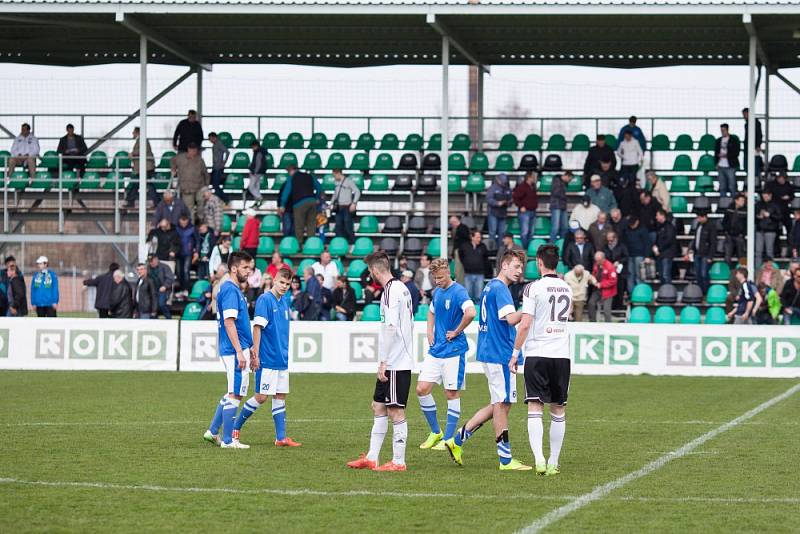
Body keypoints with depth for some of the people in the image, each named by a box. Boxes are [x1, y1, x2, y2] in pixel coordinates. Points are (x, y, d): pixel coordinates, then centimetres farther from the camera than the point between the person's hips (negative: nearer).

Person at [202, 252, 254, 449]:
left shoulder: (232, 289, 16)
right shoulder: (230, 290, -15)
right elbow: (229, 323, -21)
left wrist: (248, 350, 24)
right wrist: (239, 352, -23)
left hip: (236, 350, 10)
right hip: (235, 350, -10)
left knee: (232, 393, 18)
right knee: (234, 394, -5)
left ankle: (213, 431, 22)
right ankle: (227, 440, -1)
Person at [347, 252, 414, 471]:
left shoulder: (390, 291, -15)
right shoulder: (402, 288, 14)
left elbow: (391, 328, -21)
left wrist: (383, 362, -19)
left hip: (394, 363, -10)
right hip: (400, 360, 10)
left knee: (396, 410, -4)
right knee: (378, 407, 14)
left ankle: (398, 461, 0)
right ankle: (371, 458, 18)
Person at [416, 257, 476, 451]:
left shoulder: (458, 292, -14)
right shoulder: (436, 292, 11)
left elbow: (471, 313, -32)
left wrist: (456, 332, -19)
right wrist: (430, 332, 14)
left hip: (453, 351, -8)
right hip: (435, 350, 8)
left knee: (452, 394, 0)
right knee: (422, 389, 1)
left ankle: (448, 439, 7)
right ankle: (436, 432, 15)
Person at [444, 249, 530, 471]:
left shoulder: (490, 287, 17)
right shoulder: (500, 288, -14)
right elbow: (511, 318, -27)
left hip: (490, 351, 10)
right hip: (500, 354, -10)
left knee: (498, 404, 14)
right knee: (502, 404, -4)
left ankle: (457, 440, 13)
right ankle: (505, 459, 0)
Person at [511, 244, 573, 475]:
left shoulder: (534, 288, -7)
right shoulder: (567, 289, 10)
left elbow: (525, 324, -12)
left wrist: (515, 354, -5)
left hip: (536, 354, -4)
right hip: (562, 354, 4)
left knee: (535, 408, -4)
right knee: (558, 410, 9)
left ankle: (539, 459, -19)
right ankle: (553, 462, 11)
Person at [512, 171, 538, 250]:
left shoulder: (533, 187, 13)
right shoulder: (522, 186, -14)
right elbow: (515, 197, -20)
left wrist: (536, 204, 16)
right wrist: (521, 206, -17)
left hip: (533, 212, 9)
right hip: (525, 212, -9)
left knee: (531, 232, 12)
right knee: (524, 232, -11)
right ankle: (523, 248, -8)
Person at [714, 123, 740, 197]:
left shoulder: (734, 139, 1)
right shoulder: (718, 140, 15)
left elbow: (736, 153, -4)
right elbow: (716, 153, 19)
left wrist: (726, 155, -14)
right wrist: (716, 163, 7)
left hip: (730, 166, -4)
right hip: (721, 167, 4)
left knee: (732, 187, -7)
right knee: (722, 187, 5)